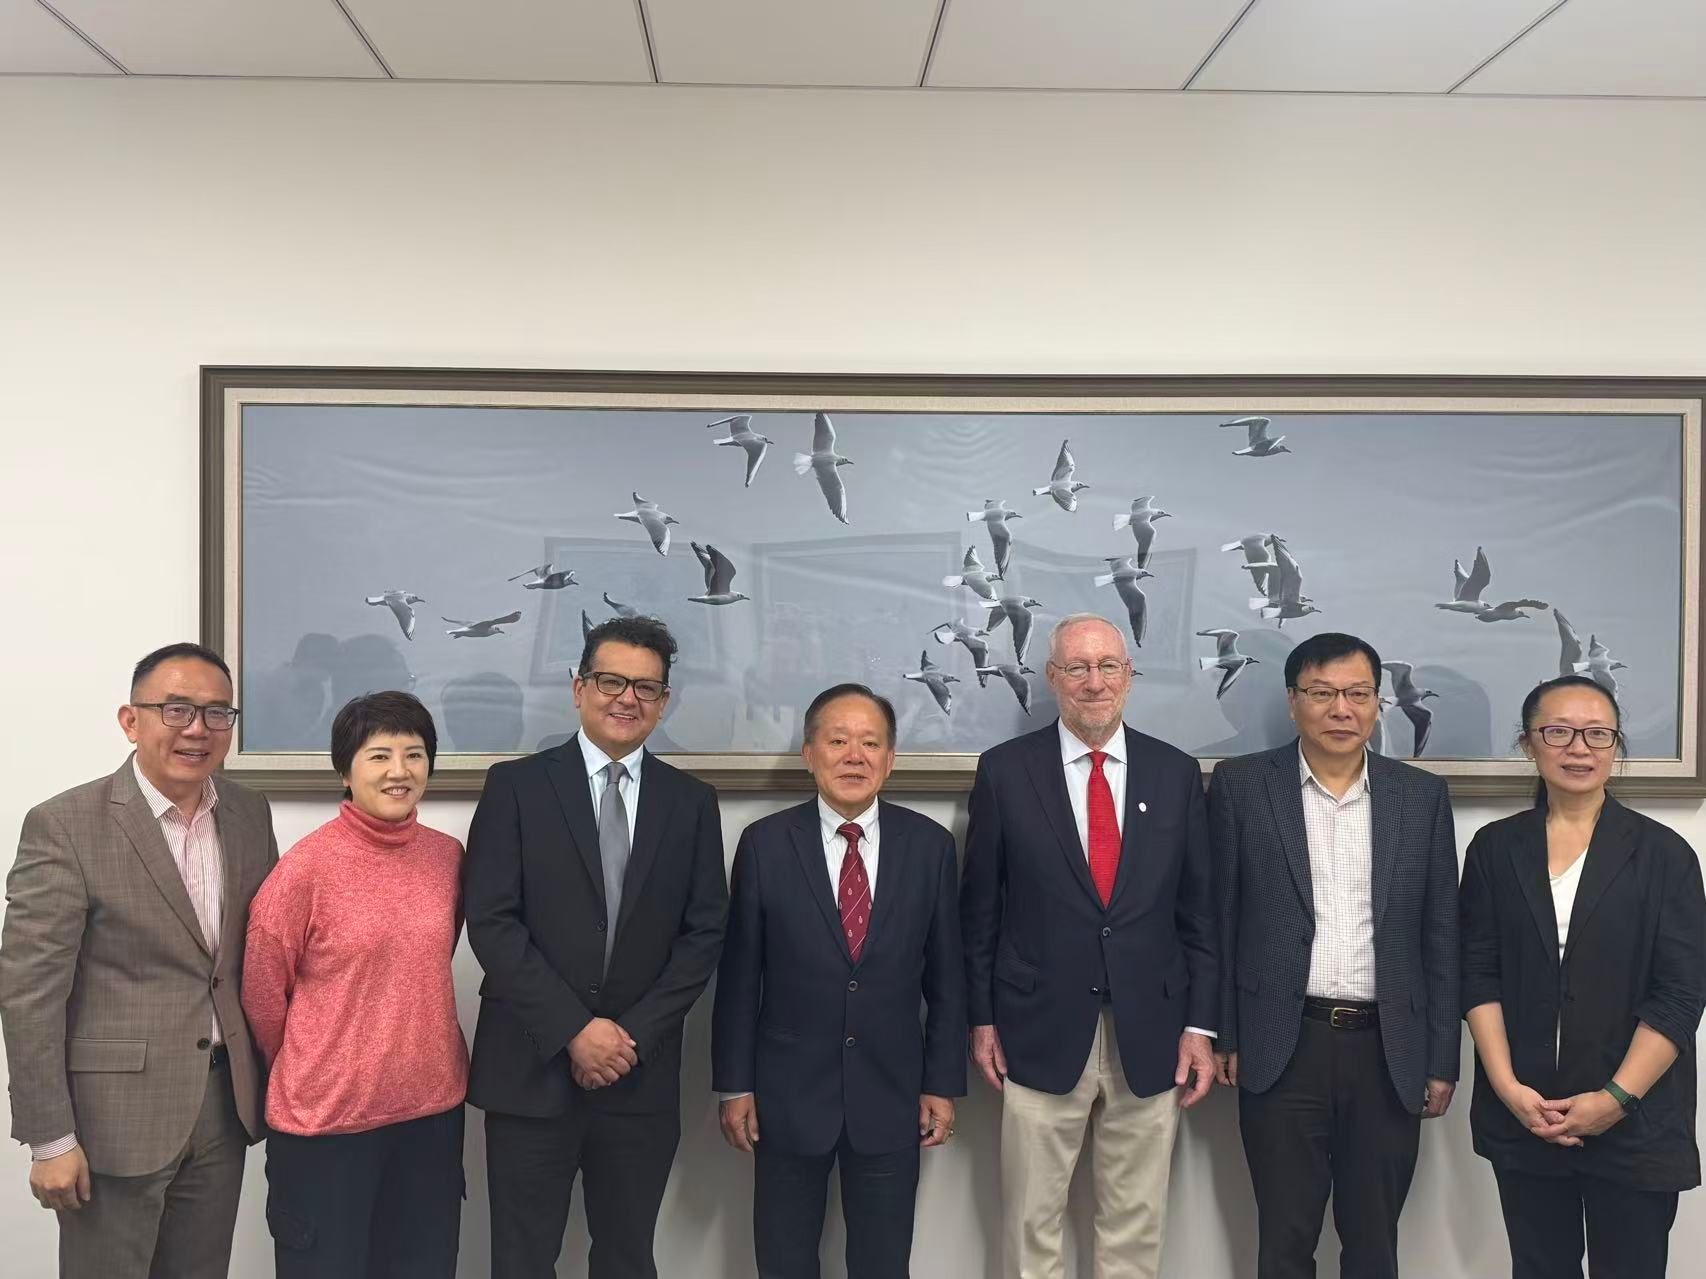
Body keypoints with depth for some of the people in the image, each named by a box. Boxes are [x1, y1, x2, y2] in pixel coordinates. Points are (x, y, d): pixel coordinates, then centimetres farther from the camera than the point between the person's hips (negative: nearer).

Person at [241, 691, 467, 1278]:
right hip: (325, 1115, -4)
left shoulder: (448, 856, 1)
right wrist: (307, 1077, 8)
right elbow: (262, 991, -4)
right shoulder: (308, 865, -14)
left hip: (432, 1105, 5)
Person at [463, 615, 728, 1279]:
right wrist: (573, 1030, -13)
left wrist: (632, 1034, -7)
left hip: (643, 1074, 2)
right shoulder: (516, 785, -1)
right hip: (531, 1069, -2)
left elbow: (704, 933, 3)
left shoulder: (692, 802, 6)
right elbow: (490, 921, -7)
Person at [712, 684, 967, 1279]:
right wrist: (735, 1084, -3)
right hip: (789, 1094, 0)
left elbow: (946, 975, 2)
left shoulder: (930, 845, -3)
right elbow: (739, 974, -2)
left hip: (891, 1095, 1)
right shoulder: (765, 843, -6)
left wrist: (943, 1084, 2)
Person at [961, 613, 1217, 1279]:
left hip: (1149, 1035, 2)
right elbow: (979, 907, 2)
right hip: (1041, 1031, -1)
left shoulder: (1177, 773, 3)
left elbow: (1198, 911, 5)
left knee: (1136, 1222, 13)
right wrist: (982, 1018, 1)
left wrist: (1200, 1025, 2)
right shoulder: (1005, 770, -2)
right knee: (1032, 1221, 9)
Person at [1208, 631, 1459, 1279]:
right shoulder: (1241, 785, -1)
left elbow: (1441, 936, 7)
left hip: (1389, 1053, 2)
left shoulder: (1423, 796, 5)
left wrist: (1442, 1058, 5)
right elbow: (1218, 918, 1)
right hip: (1282, 1049, -2)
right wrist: (1221, 1034, 0)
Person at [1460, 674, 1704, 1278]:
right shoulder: (1494, 848, 4)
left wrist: (1617, 1098, -13)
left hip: (1636, 1124, -2)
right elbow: (1479, 974, 2)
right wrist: (1507, 1086, -9)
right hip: (1522, 1115, 2)